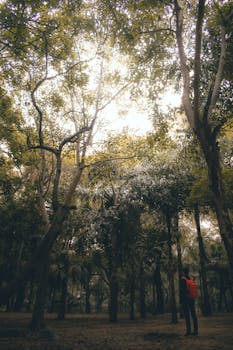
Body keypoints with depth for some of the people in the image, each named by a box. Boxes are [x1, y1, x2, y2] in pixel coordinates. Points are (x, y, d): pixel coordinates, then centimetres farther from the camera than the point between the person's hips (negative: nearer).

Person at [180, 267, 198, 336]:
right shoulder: (191, 280, 13)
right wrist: (193, 299, 19)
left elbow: (182, 290, -14)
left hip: (185, 299, -7)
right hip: (192, 299, 7)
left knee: (187, 316, -5)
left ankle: (188, 331, -5)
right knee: (193, 315, 8)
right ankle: (195, 330, 10)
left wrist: (181, 300, -10)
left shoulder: (183, 279, -9)